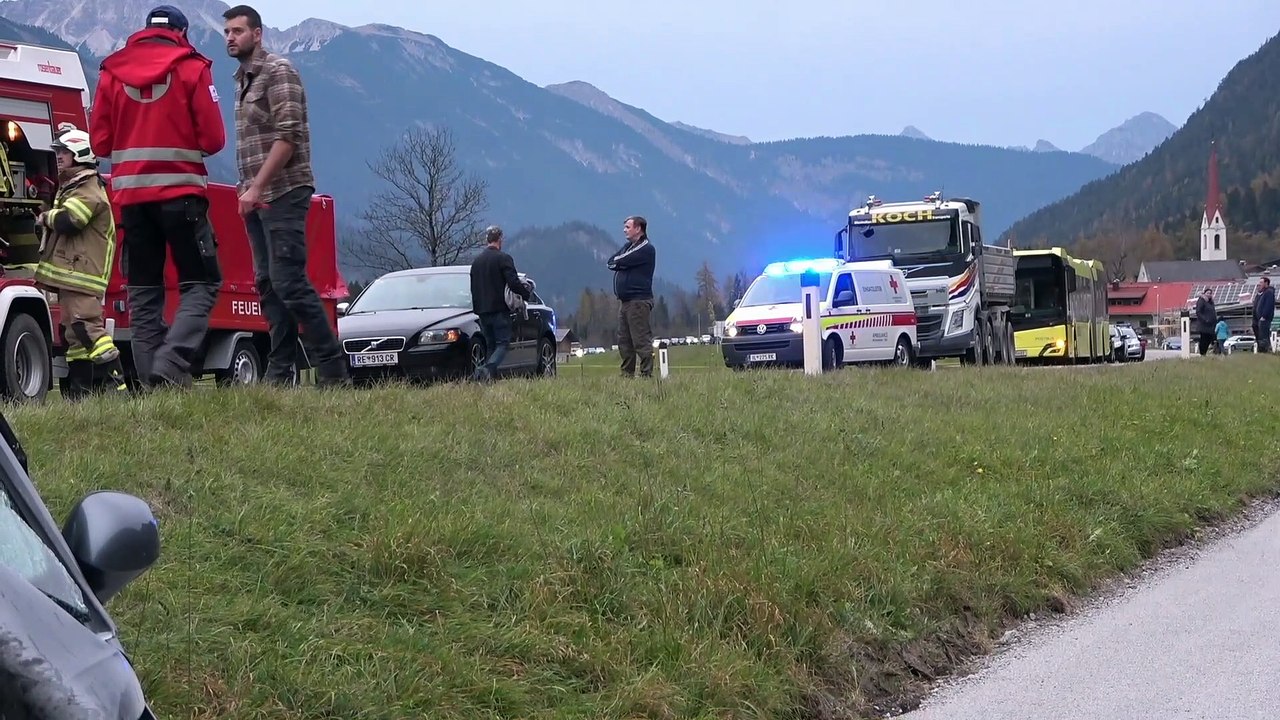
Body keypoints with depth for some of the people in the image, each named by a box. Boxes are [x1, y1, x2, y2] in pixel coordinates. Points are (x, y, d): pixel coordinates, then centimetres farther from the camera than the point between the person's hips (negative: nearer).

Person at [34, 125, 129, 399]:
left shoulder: (89, 190, -11)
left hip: (82, 274, -11)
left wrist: (46, 217, -5)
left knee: (89, 328, -18)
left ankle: (121, 385, -22)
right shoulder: (70, 187, 23)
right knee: (74, 334, 10)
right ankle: (78, 394, 12)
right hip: (69, 273, 11)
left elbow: (67, 221, -24)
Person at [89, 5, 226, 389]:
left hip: (131, 194, 4)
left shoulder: (112, 71, 9)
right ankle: (171, 364, -19)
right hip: (181, 191, -4)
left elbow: (99, 141, 7)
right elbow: (213, 138, -5)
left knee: (143, 291, 9)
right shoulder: (191, 68, -1)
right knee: (200, 284, 1)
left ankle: (151, 382, 1)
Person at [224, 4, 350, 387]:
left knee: (290, 283, -13)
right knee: (268, 285, 6)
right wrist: (247, 189, 11)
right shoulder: (243, 79, 18)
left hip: (283, 194, -9)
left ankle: (333, 371, -10)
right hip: (257, 198, 9)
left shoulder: (278, 71, -8)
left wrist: (257, 187, -19)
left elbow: (288, 136, -16)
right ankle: (280, 375, 7)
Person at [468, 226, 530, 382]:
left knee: (491, 345, 13)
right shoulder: (503, 258, -8)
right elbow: (513, 283, -14)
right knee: (503, 344, -5)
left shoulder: (476, 261, 13)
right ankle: (487, 369, -28)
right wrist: (527, 294, 1)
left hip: (482, 310, 6)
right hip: (499, 309, -6)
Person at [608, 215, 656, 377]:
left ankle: (646, 374, -11)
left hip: (639, 301, -9)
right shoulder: (627, 246, 22)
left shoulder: (645, 248, -8)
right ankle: (627, 374, 13)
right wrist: (619, 263, -6)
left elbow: (620, 262, -15)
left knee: (641, 340, -10)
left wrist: (616, 262, 4)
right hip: (625, 301, 9)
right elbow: (611, 262, 11)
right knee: (624, 341, 9)